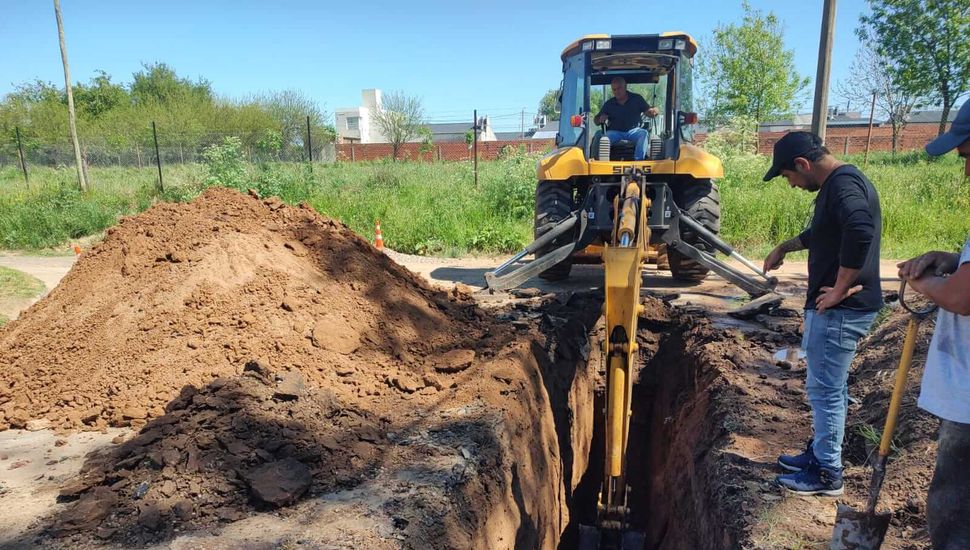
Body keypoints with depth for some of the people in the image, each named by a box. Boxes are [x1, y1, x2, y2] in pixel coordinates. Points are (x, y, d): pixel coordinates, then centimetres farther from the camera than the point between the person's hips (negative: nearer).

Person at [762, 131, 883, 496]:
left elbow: (860, 231, -37)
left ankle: (827, 474, 14)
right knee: (829, 386, 19)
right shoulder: (839, 182, 14)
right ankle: (821, 453, 33)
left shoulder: (843, 185, -19)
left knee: (825, 389, 0)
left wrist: (841, 288, -28)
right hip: (836, 307, 10)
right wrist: (785, 247, 27)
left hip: (841, 309, -10)